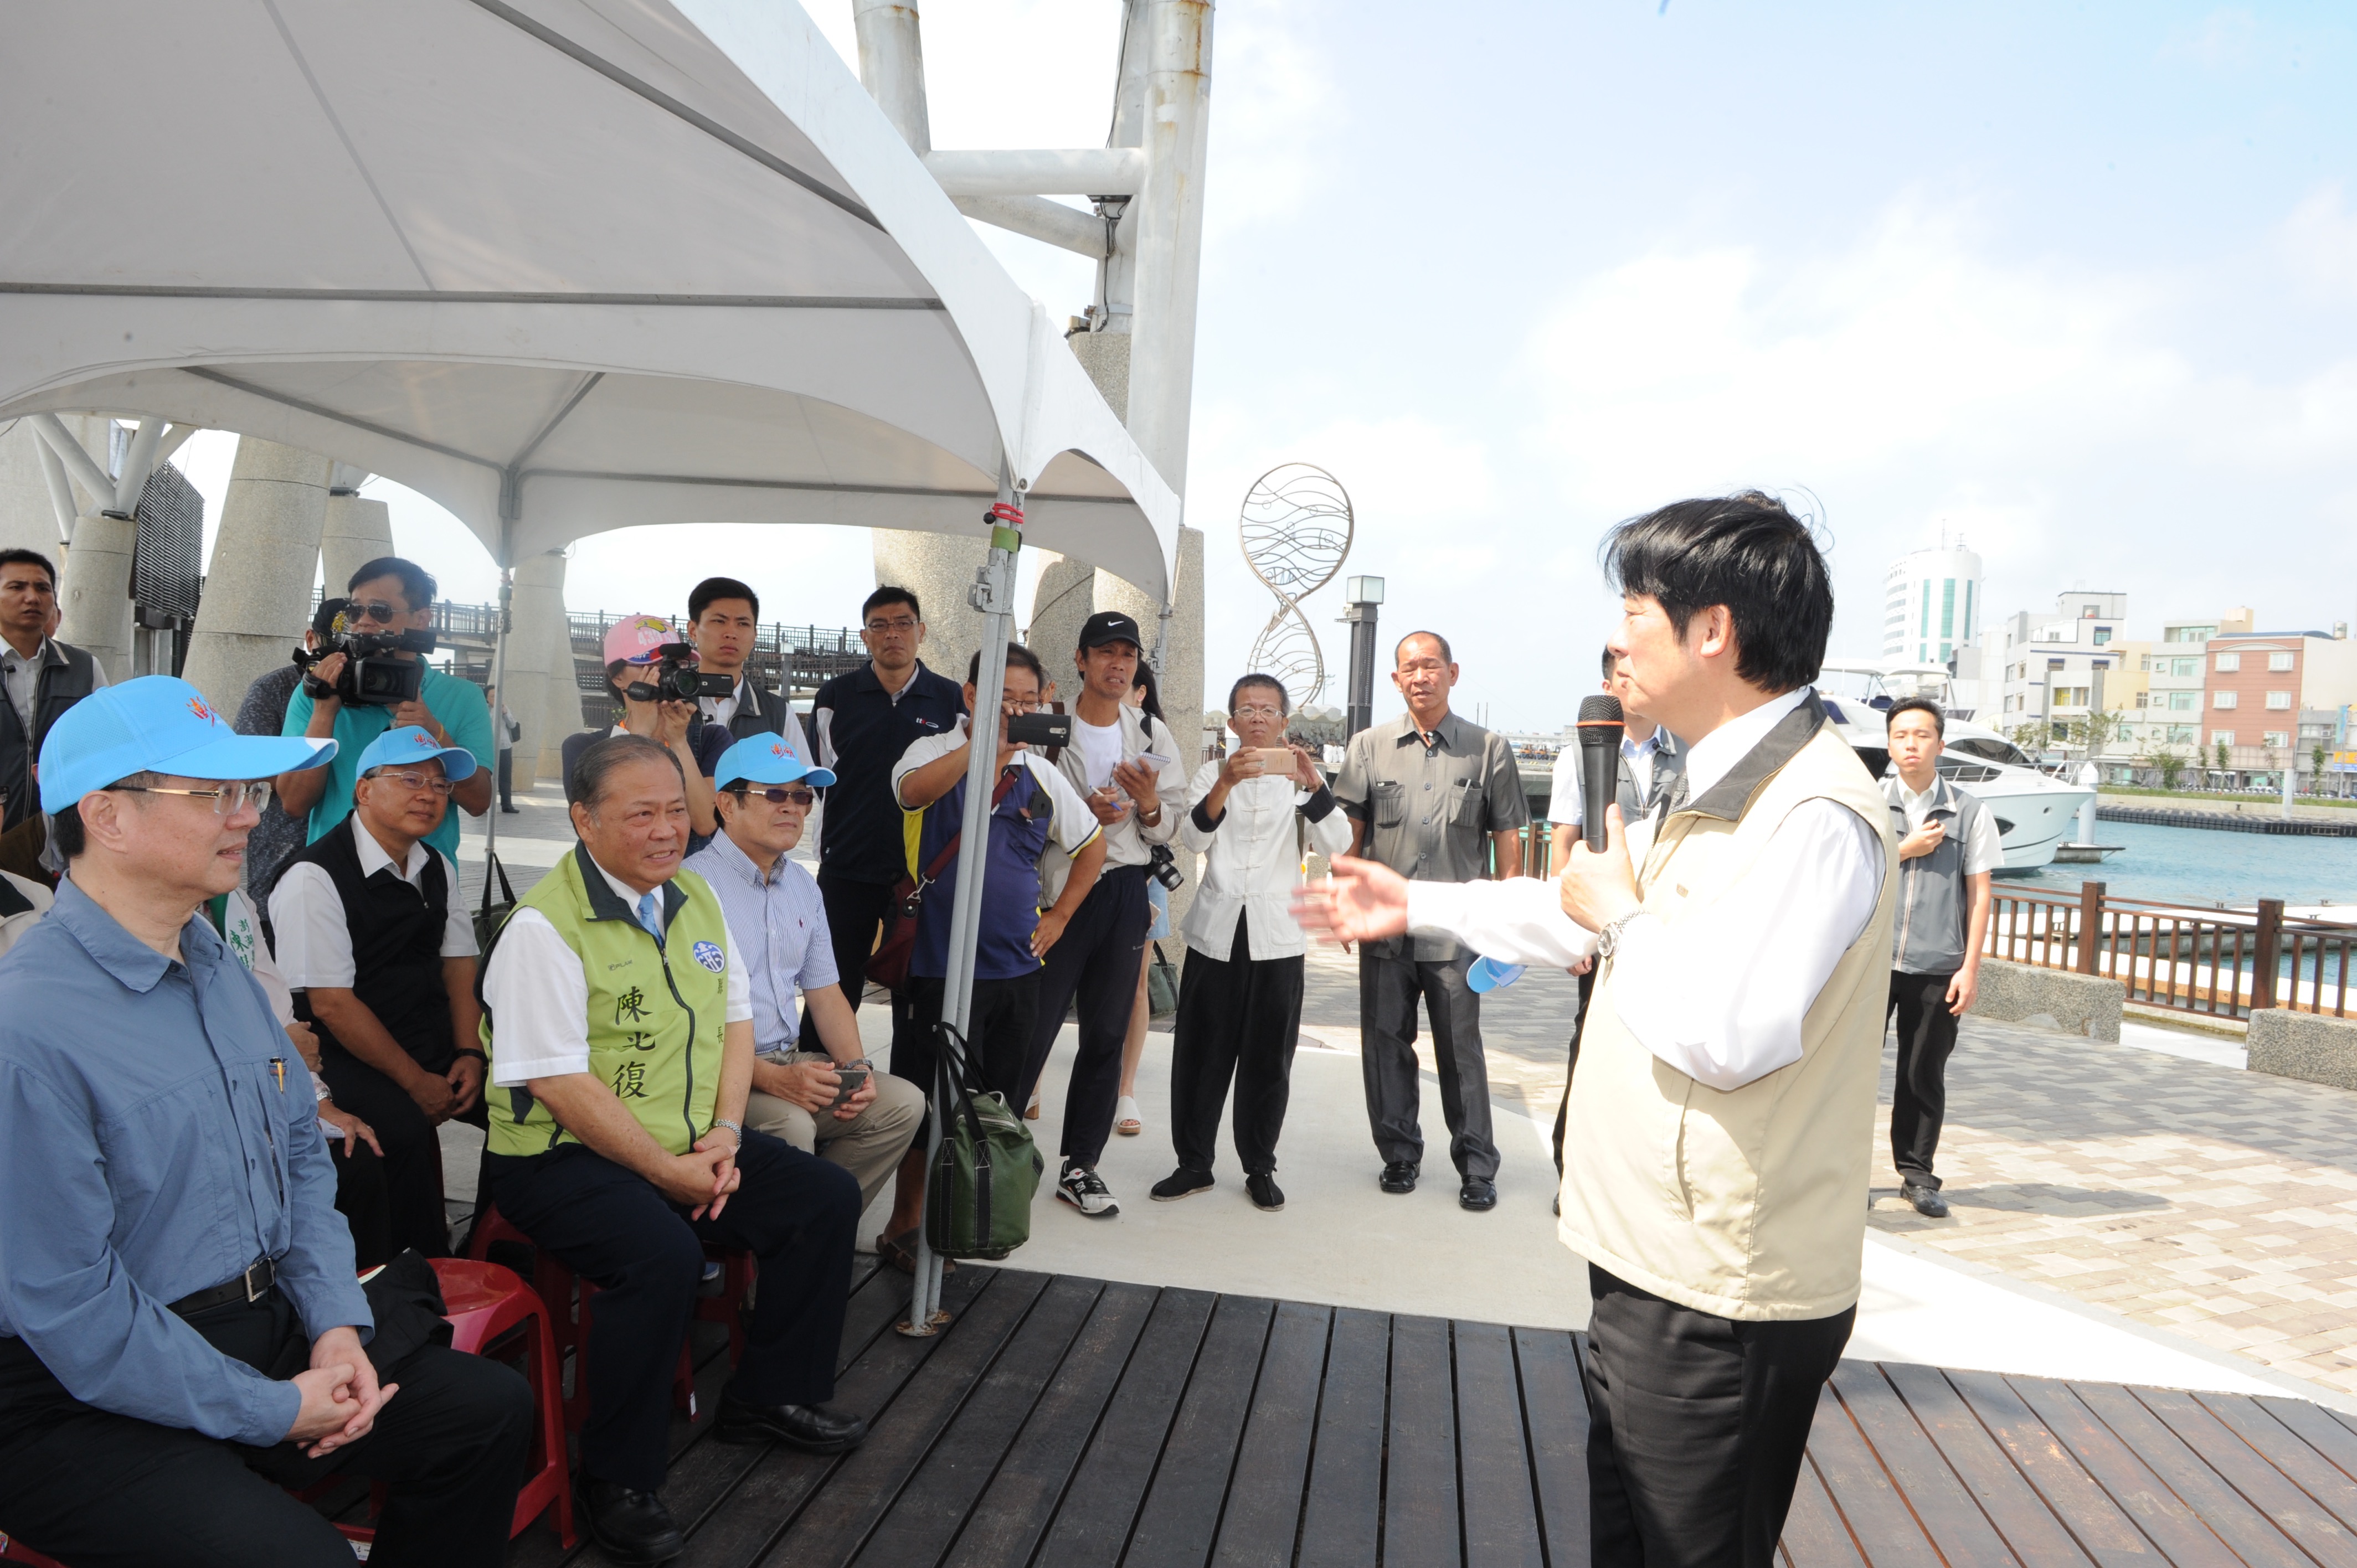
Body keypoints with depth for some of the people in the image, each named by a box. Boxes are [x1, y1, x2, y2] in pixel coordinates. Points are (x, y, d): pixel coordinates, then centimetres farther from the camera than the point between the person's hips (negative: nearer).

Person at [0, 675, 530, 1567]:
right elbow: (73, 1309, -23)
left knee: (491, 1409, 2)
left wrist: (337, 1324, -1)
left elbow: (302, 1152, 13)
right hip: (88, 1403, -8)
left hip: (263, 1329, 8)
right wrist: (275, 1412, -16)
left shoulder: (221, 972, 7)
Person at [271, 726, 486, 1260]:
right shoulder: (315, 877, -13)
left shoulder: (438, 870, 12)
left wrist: (468, 1054, -5)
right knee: (403, 1126, -33)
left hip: (436, 1044, 7)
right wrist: (416, 1081, -15)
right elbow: (331, 1003, -15)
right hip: (351, 1056, -7)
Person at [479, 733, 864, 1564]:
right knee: (663, 1253, -33)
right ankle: (615, 1483, -11)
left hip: (689, 1146, 8)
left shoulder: (694, 896, 7)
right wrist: (669, 1172, -19)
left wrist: (723, 1136, -4)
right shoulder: (545, 925, -17)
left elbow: (734, 1018, 11)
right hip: (562, 1156, -8)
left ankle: (770, 1398, 18)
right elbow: (559, 1083, -21)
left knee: (829, 1197, 0)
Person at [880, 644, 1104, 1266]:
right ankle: (904, 1227, 17)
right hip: (941, 961, -5)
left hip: (1017, 964, 5)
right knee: (930, 1100, 3)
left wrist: (1058, 917, 11)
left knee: (1001, 1102, 13)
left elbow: (1092, 846, 20)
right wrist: (987, 743, -43)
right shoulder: (937, 752, -5)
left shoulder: (1041, 773, 8)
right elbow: (913, 790, -30)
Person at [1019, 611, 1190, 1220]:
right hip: (1059, 889, -4)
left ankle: (1081, 1166, 20)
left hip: (1125, 891, 4)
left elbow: (1171, 827, 10)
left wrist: (1149, 805, -11)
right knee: (1032, 1030, -2)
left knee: (1107, 1035, 9)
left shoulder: (1154, 735, 8)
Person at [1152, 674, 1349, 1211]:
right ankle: (1194, 1163, 16)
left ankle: (1260, 1167, 17)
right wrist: (1226, 784, -27)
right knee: (1201, 1054, 4)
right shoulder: (1212, 774, 8)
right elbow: (1193, 838, -11)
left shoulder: (1300, 780, 7)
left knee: (1268, 1059, 5)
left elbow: (1336, 845, -9)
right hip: (1216, 932, 0)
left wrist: (1313, 784, -25)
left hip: (1276, 938, 0)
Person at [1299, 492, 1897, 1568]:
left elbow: (1728, 1034, -33)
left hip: (1719, 1307, -10)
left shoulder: (1814, 813, -23)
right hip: (1650, 1273, 10)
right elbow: (1591, 917, 26)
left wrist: (1624, 917, -15)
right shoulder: (1722, 788, 13)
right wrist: (1417, 906, 28)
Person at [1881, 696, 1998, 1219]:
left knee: (1924, 1075, 6)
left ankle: (1917, 1174, 17)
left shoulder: (1970, 813, 6)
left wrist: (1971, 967, 0)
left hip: (1937, 965, 0)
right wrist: (1907, 850, -6)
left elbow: (1979, 892, 5)